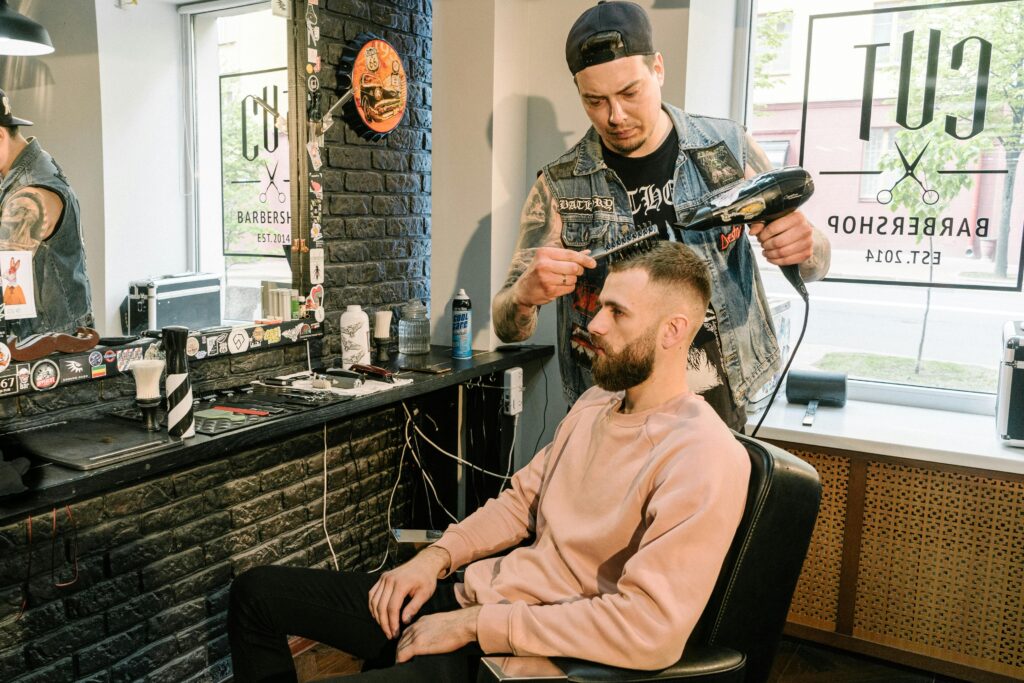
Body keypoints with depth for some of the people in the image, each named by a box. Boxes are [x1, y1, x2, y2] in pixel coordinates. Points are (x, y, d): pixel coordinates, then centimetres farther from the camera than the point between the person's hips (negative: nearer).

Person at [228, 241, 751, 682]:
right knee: (257, 591, 9)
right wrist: (437, 556, -2)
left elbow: (650, 628, -26)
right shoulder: (596, 402, 9)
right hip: (468, 599, 9)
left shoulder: (703, 458, -19)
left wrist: (474, 624, -22)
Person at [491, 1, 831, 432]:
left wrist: (805, 246, -19)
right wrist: (525, 294, -30)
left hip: (718, 399, 1)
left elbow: (814, 266, 6)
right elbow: (509, 327, -7)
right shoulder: (559, 186, -7)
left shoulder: (728, 147, -4)